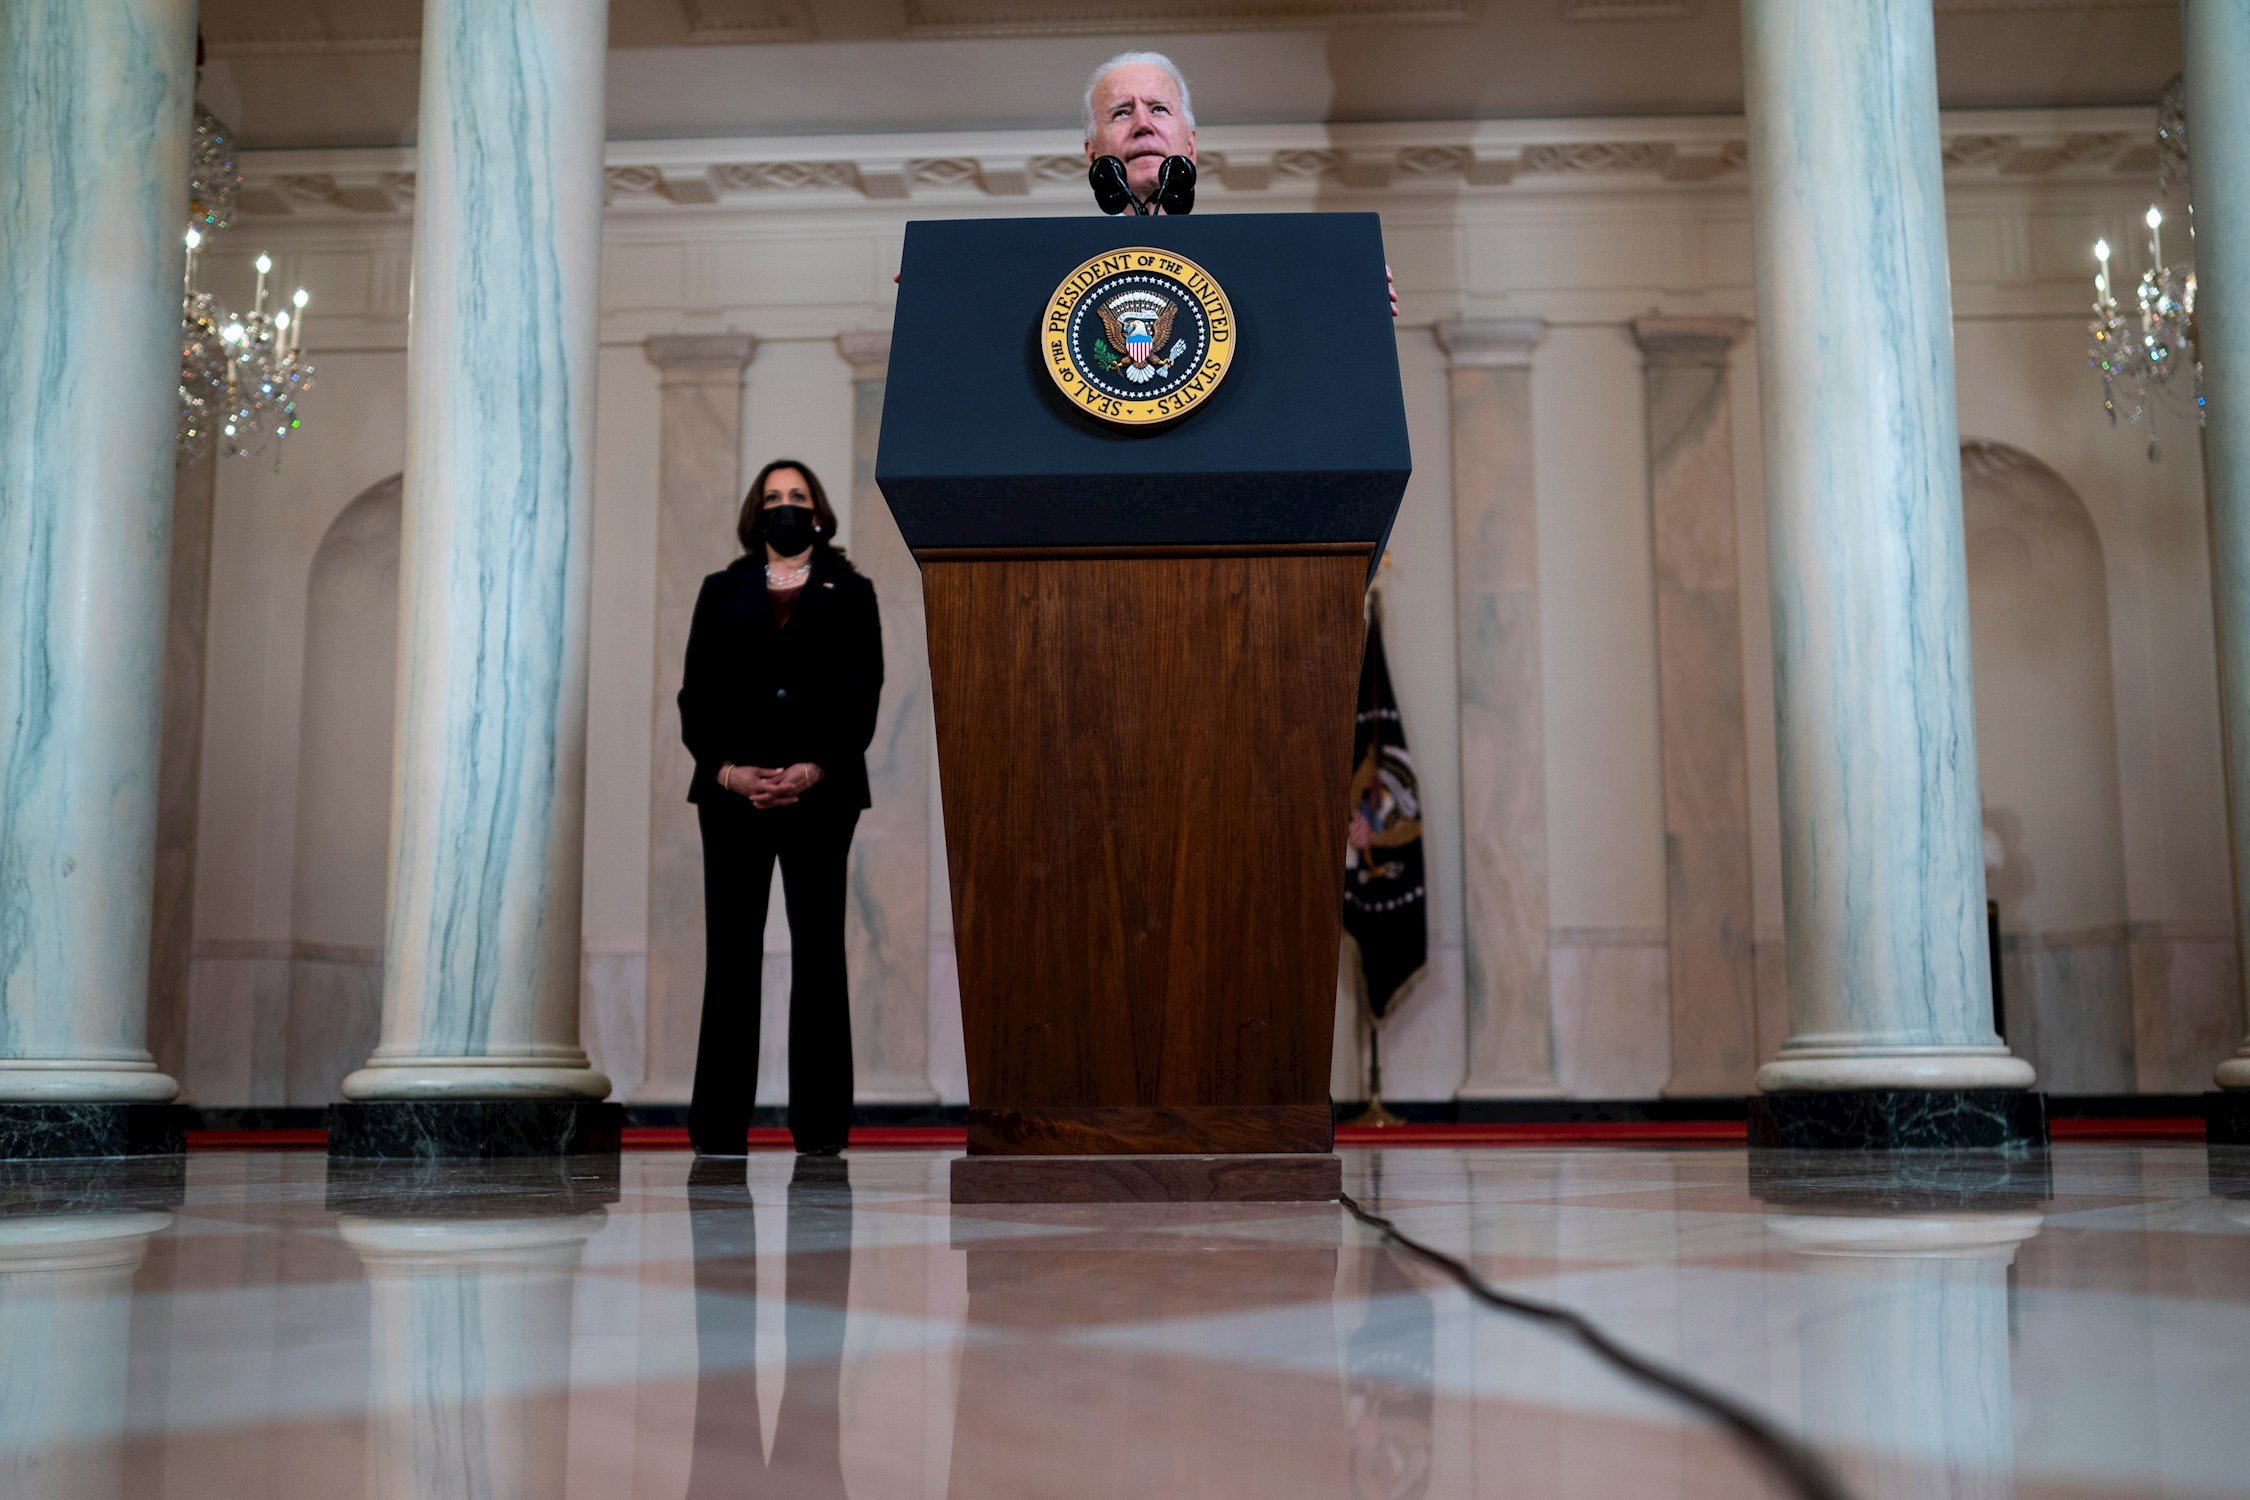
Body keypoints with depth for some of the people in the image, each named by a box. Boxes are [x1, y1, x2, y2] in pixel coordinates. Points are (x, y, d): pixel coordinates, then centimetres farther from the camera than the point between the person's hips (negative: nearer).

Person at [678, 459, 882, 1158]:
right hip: (732, 792, 1)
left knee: (818, 949, -1)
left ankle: (820, 1122, 3)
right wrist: (725, 769, -9)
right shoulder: (722, 592, 16)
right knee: (730, 950, -1)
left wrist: (814, 770, -11)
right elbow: (696, 692, 7)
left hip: (820, 791, -1)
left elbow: (862, 695, 2)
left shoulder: (850, 594, 12)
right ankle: (719, 1123, 3)